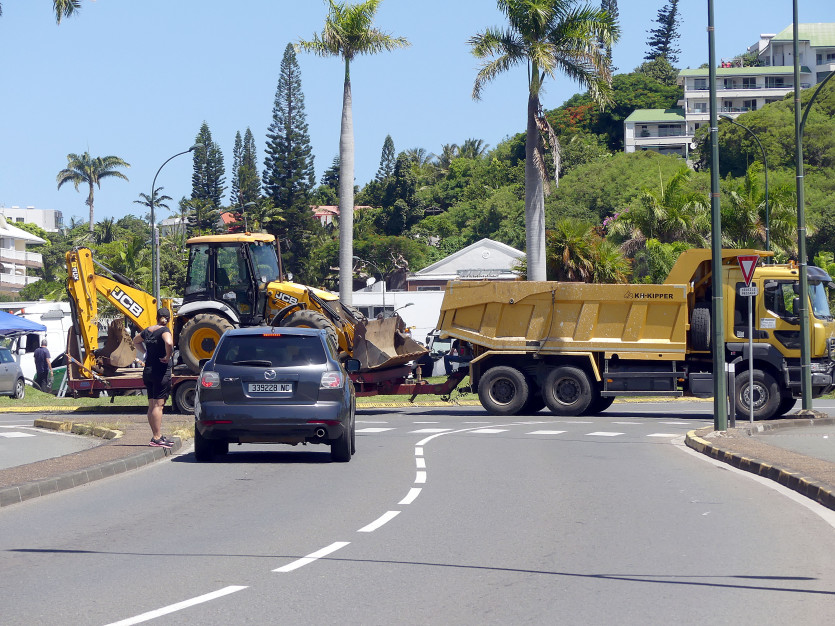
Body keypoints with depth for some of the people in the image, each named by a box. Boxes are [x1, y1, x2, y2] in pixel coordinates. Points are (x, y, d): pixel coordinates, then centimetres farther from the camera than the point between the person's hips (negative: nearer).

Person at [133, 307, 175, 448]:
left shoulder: (148, 330, 10)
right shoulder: (164, 330, -12)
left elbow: (135, 341, 29)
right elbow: (169, 343, -33)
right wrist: (168, 357, -18)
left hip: (148, 371, 7)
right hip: (161, 372, -7)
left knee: (152, 405, 11)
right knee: (158, 405, -6)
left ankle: (156, 436, 18)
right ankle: (157, 438, -8)